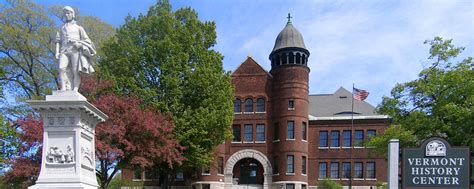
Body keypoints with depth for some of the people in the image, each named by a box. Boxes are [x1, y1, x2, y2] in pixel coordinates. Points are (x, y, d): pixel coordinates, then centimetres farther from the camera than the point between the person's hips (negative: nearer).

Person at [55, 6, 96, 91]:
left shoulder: (78, 28, 23)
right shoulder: (61, 29, 29)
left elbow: (87, 40, 15)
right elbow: (58, 41, 20)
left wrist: (79, 44, -5)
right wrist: (57, 52, 3)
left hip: (75, 50, -2)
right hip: (64, 51, 2)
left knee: (76, 71, -16)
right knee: (62, 68, -21)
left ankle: (75, 90, -21)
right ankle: (63, 89, -28)